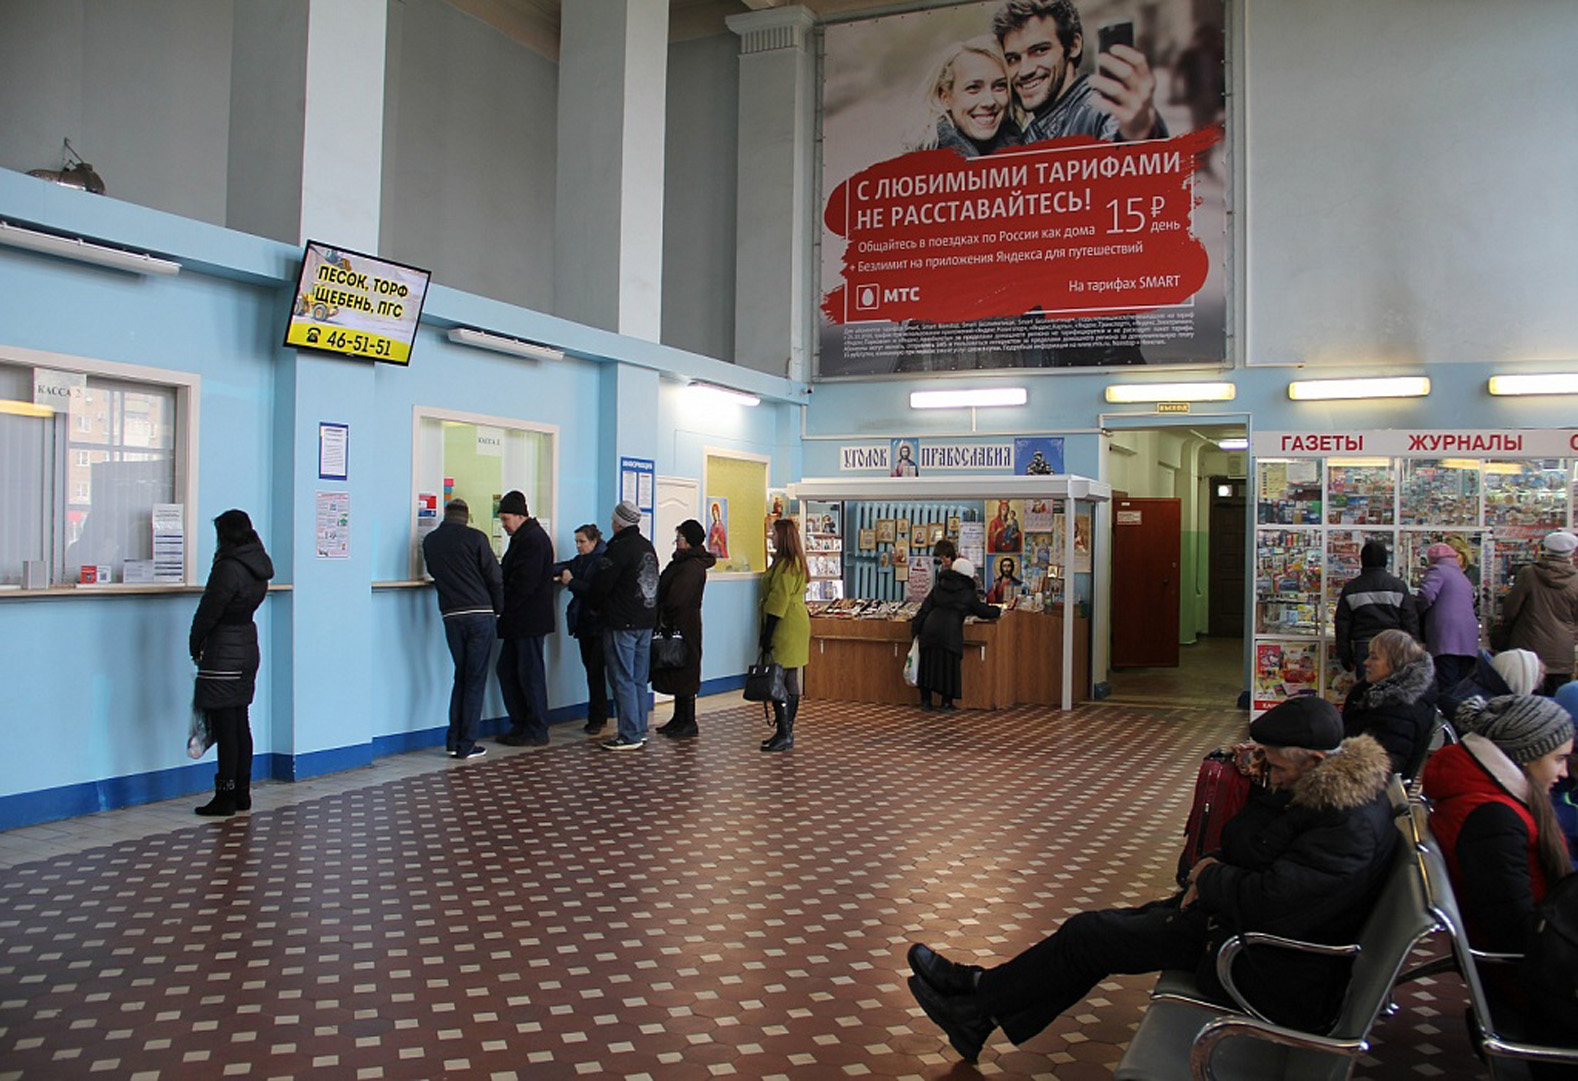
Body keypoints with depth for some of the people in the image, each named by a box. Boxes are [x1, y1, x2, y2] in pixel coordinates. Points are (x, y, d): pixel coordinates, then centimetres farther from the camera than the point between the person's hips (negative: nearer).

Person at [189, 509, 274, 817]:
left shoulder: (228, 568, -18)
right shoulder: (259, 567, 8)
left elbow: (209, 611, -14)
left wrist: (195, 646, 1)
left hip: (223, 653, -8)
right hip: (247, 649, 9)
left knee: (224, 727, -2)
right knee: (240, 724, 14)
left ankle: (226, 797, 4)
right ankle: (242, 793, 20)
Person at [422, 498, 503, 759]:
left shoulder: (429, 541, 7)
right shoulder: (475, 537, -4)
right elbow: (495, 578, -4)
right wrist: (499, 609, 8)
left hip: (451, 616, 4)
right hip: (479, 613, -4)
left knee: (461, 676, 16)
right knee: (476, 680, 2)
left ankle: (454, 740, 14)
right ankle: (466, 744, 3)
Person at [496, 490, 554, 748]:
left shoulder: (533, 539, -16)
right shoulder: (524, 537, 17)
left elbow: (524, 583, -22)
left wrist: (502, 609, -15)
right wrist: (504, 612, 9)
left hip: (530, 620, -10)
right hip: (519, 621, 10)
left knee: (530, 673, -3)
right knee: (507, 670, 13)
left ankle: (536, 731, 5)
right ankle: (520, 724, 20)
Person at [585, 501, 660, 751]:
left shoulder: (619, 549, -15)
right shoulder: (648, 547, 13)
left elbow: (600, 585, -12)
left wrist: (593, 606, 9)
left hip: (621, 624, -8)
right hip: (646, 621, 8)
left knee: (623, 679, -3)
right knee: (639, 679, 13)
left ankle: (629, 736, -2)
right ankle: (639, 731, 18)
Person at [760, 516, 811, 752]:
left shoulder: (786, 564, -16)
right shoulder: (795, 562, 18)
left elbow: (778, 601, -20)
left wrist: (767, 634, -19)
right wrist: (767, 633, 24)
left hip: (785, 628, -11)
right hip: (796, 625, 11)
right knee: (790, 681, 12)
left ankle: (784, 735, -10)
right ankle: (786, 732, 18)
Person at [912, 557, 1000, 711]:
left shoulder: (938, 587, 13)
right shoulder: (967, 594, 5)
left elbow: (925, 609, 9)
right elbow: (983, 611, 16)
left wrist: (915, 628, 11)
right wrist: (998, 611, 35)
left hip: (930, 630, 3)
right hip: (950, 633, -3)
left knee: (928, 664, 9)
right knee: (949, 666, 7)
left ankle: (926, 700, 12)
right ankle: (946, 702, 10)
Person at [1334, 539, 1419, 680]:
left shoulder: (1351, 588, 4)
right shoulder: (1398, 585, 3)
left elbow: (1342, 625, 5)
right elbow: (1411, 621, 3)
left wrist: (1346, 657, 11)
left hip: (1363, 648, 0)